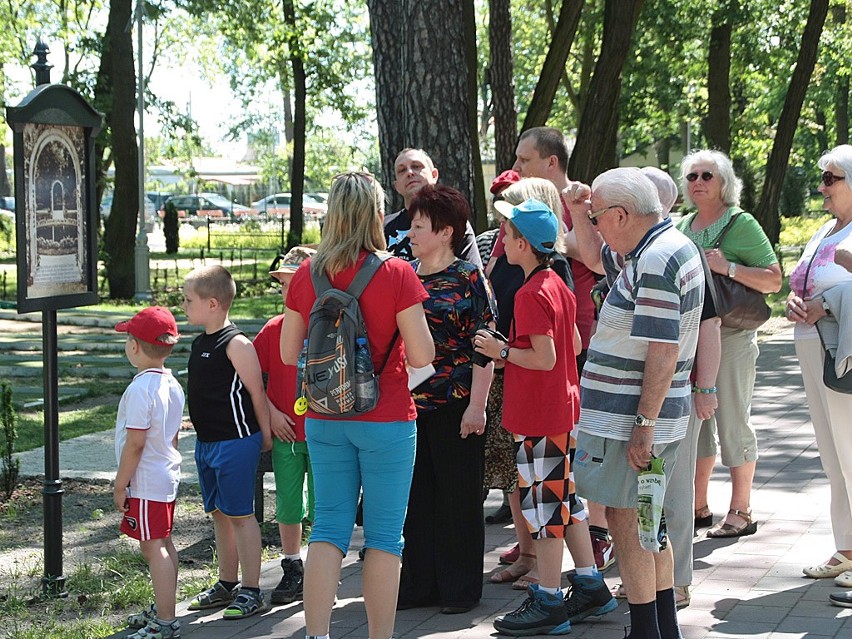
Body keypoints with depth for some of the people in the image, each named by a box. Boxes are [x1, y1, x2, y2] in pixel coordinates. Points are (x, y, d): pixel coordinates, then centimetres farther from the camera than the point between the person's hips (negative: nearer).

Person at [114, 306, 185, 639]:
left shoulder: (140, 389, -21)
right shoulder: (173, 385, 7)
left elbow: (135, 443, -21)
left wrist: (120, 485, -13)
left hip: (145, 483, -10)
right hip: (168, 476, 10)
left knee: (153, 547, -6)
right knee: (163, 544, 18)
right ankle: (162, 609, 31)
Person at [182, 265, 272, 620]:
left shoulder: (236, 344, -16)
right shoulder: (200, 343, 11)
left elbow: (256, 392, -13)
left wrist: (265, 435, -9)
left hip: (235, 442, -9)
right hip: (207, 441, 9)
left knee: (240, 515, -4)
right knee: (218, 513, 16)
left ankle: (251, 591, 2)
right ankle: (227, 584, 27)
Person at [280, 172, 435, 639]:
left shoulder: (306, 273, 0)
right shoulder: (396, 274, -11)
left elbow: (289, 353, 6)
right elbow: (421, 356, -12)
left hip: (324, 420, 4)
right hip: (386, 420, -4)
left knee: (329, 526, 10)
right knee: (384, 534, 5)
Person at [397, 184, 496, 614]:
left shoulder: (469, 279, -6)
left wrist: (477, 405, -14)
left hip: (455, 405, -5)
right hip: (410, 403, 5)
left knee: (459, 498, 3)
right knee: (416, 497, 10)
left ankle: (460, 589, 14)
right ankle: (419, 583, 21)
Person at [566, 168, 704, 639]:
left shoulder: (656, 261, -20)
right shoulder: (672, 246, 13)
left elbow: (664, 353, -24)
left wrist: (644, 424, -22)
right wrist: (579, 215, 17)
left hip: (627, 420, -10)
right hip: (638, 414, 10)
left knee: (625, 517, -2)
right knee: (646, 519, 16)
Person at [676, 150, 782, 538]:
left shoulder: (742, 224, -6)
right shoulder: (683, 226, 12)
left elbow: (773, 280, -10)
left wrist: (728, 267, -21)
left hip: (730, 335, -6)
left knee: (732, 421, -1)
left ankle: (741, 513, 8)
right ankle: (698, 509, 21)